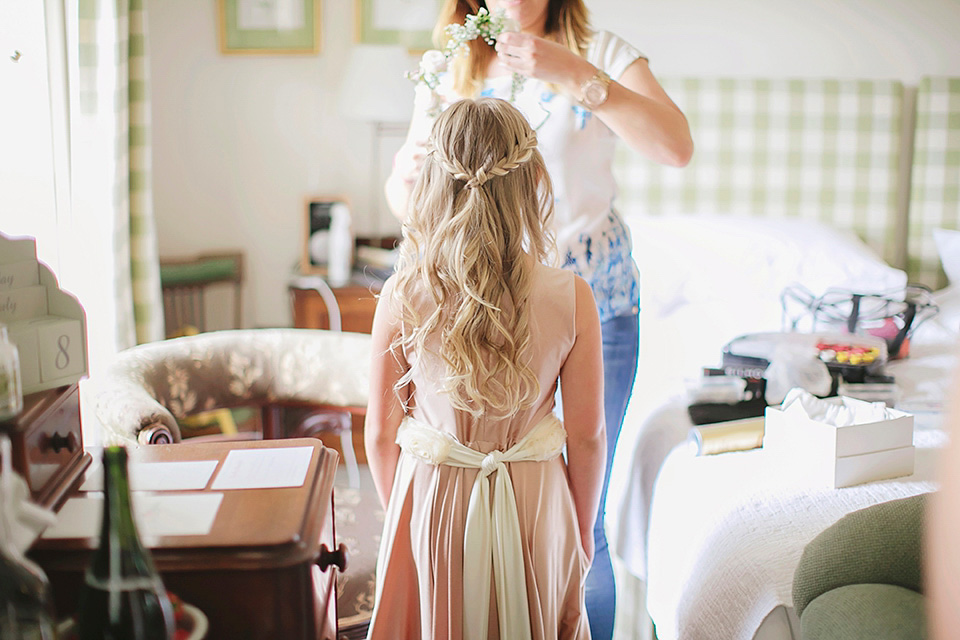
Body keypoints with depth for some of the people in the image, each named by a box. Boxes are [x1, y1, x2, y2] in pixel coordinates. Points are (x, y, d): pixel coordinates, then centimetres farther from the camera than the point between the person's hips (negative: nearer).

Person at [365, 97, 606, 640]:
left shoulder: (402, 298, -16)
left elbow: (381, 433, -7)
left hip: (431, 503, 0)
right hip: (535, 506, 0)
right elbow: (587, 436, -8)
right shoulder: (571, 298, -16)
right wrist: (583, 534, 8)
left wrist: (399, 516, 11)